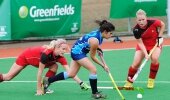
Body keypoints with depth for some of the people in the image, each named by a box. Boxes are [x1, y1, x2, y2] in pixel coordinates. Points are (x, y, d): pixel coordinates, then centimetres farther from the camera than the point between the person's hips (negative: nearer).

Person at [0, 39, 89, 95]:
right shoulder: (46, 53, -42)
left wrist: (81, 83, -38)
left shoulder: (60, 57, -25)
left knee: (54, 66, -16)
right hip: (25, 57, -6)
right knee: (8, 77, 2)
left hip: (35, 60, 6)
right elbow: (40, 72, -36)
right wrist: (38, 89, -31)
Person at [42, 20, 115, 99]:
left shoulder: (99, 32, -8)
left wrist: (97, 48, 1)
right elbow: (93, 57, -18)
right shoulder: (95, 40, -31)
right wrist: (103, 65, -15)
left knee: (71, 74, 15)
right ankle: (95, 93, -4)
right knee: (93, 70, -16)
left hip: (76, 50, 10)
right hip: (78, 52, -10)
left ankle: (48, 81, 24)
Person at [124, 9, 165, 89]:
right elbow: (140, 43, -24)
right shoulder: (136, 30, -26)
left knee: (154, 58, -27)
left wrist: (160, 37, -11)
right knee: (136, 63, -11)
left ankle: (151, 80, -8)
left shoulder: (153, 22, -27)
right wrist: (146, 54, -36)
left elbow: (162, 25, -6)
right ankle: (129, 82, 8)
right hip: (143, 45, 1)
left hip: (155, 44, 0)